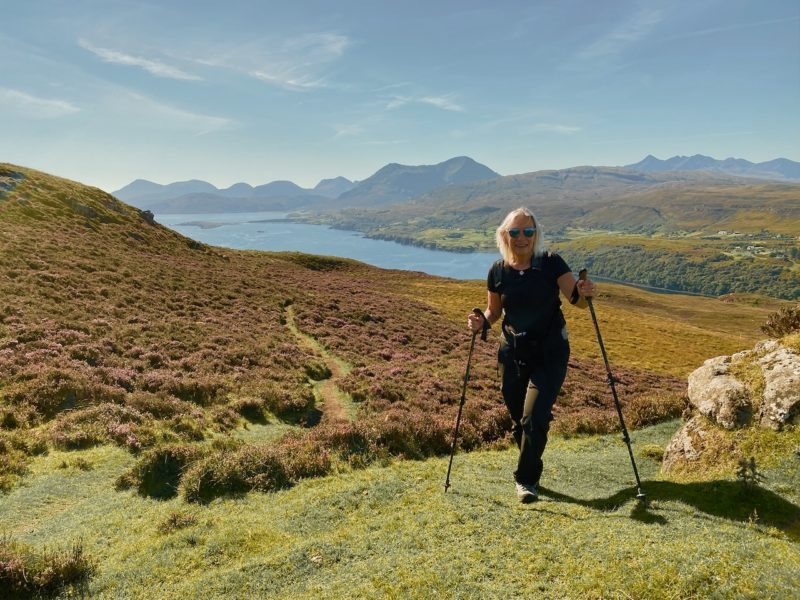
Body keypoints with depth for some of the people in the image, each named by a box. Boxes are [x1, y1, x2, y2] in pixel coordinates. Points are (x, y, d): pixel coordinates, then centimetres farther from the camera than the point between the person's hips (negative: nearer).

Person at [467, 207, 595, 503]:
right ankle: (529, 472, 37)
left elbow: (577, 301, -15)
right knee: (519, 419, 13)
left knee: (534, 417, -10)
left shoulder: (552, 264, -11)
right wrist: (481, 321, -12)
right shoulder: (498, 271, -3)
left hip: (550, 353, -3)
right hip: (512, 353, 3)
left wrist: (583, 293, -37)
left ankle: (526, 479, 10)